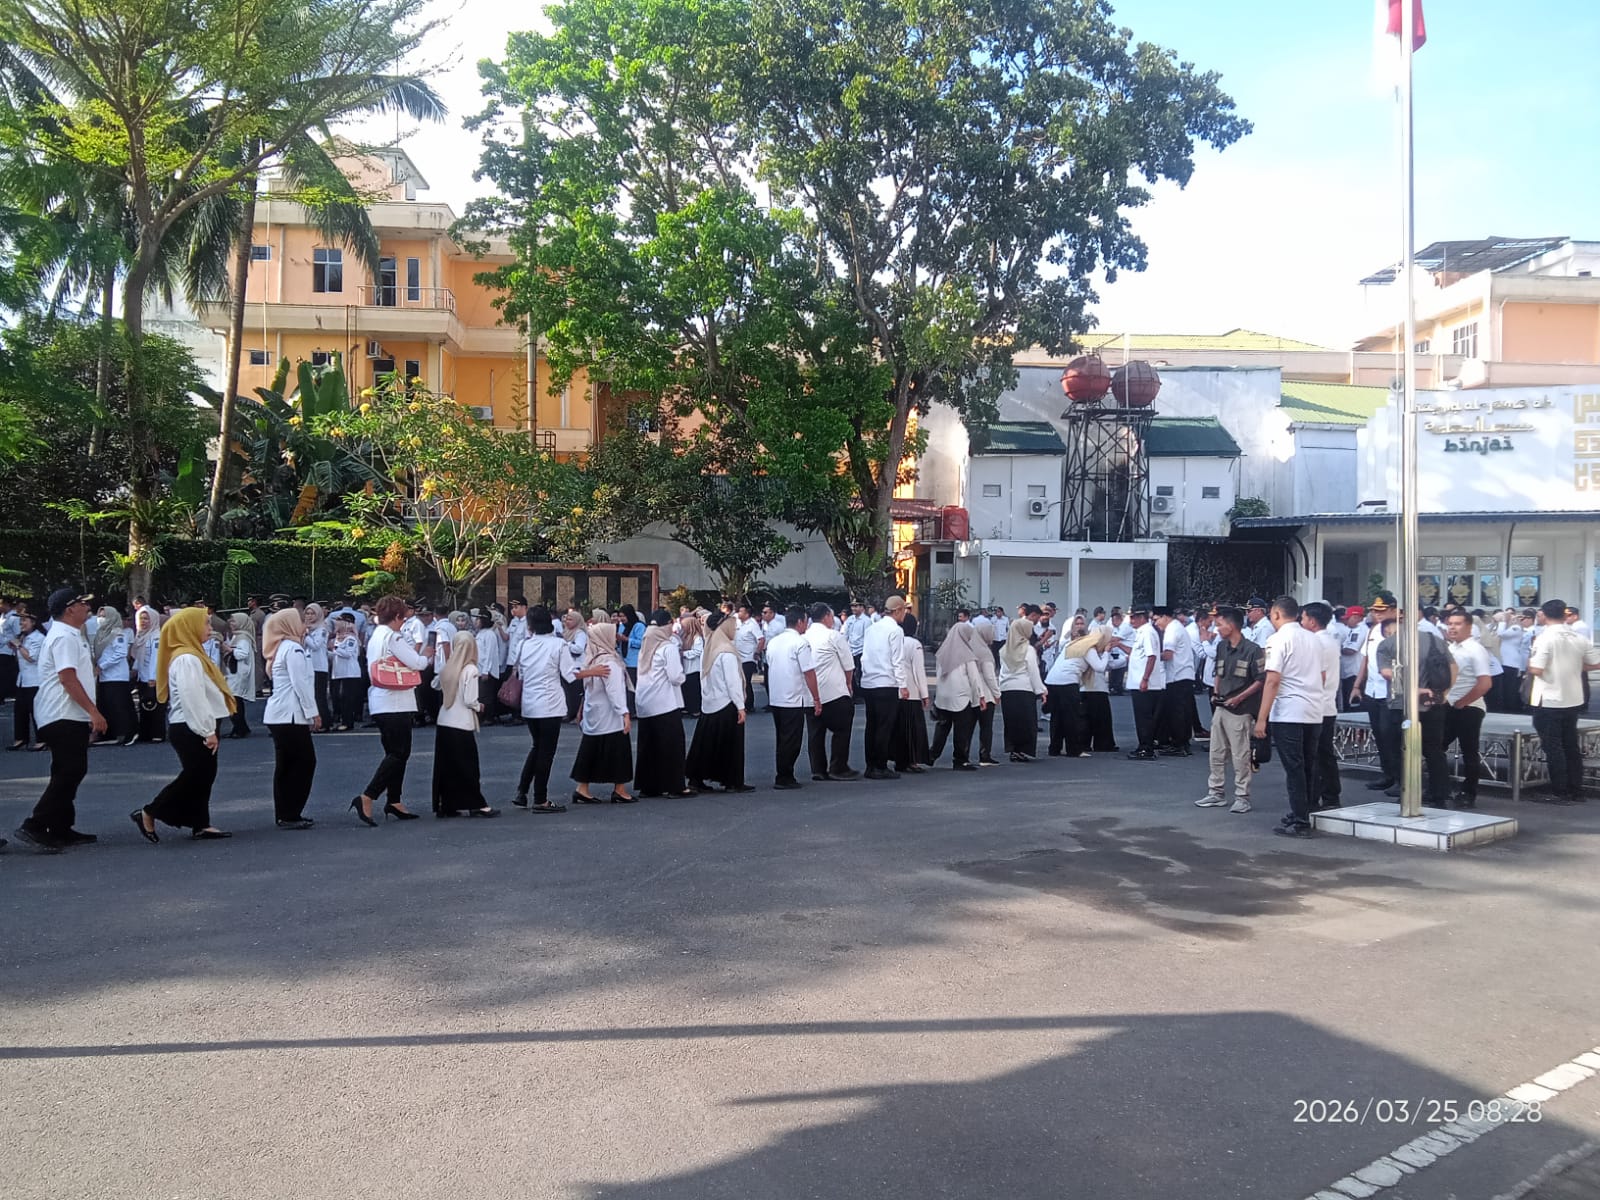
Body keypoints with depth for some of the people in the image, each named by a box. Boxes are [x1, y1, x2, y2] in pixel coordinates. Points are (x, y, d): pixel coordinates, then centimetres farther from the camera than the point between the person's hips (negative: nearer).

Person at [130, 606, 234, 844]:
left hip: (196, 728, 10)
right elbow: (192, 699, -23)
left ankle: (200, 825, 13)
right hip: (190, 729, -10)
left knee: (203, 775, 10)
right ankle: (148, 813, 5)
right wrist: (208, 730, -21)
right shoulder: (187, 658, -17)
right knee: (195, 776, -5)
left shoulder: (192, 655, 16)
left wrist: (209, 729, 18)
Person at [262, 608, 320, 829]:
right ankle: (290, 815, -5)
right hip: (291, 715, -10)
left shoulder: (282, 647, 18)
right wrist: (313, 713, -14)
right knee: (304, 762, -6)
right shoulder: (293, 648, -12)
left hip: (279, 715, 10)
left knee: (286, 765, 11)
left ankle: (284, 814, 15)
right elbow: (300, 684, -17)